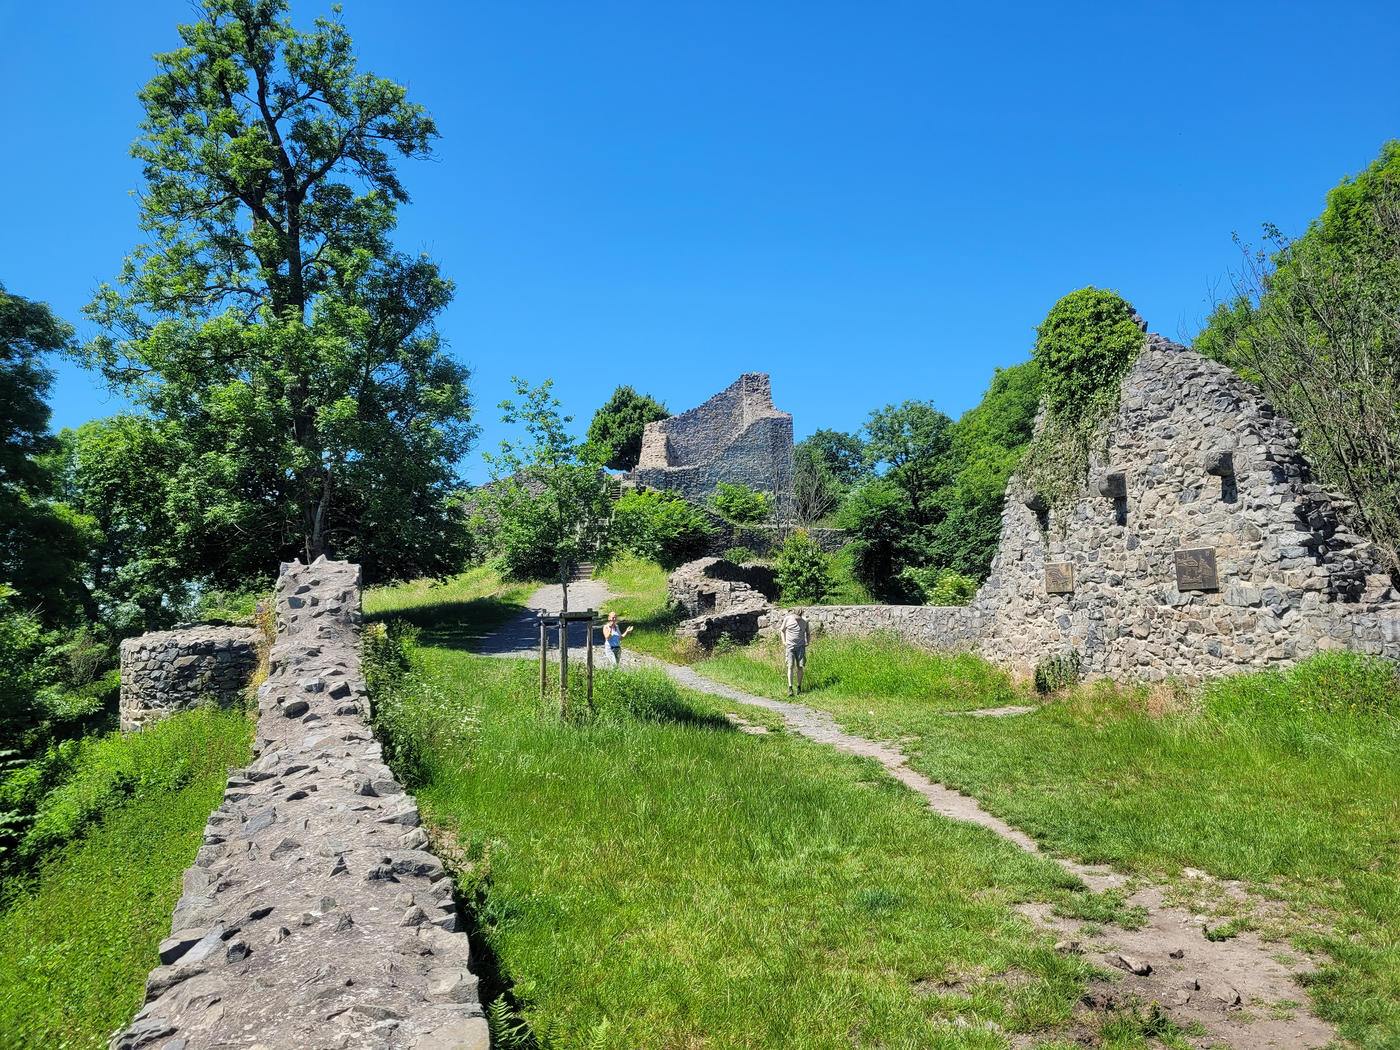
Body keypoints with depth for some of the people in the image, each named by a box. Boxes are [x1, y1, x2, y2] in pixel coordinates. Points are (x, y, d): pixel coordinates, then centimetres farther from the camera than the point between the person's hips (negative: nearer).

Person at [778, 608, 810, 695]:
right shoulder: (787, 619, -5)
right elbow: (782, 630, 11)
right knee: (790, 666, -9)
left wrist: (807, 643, 3)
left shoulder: (804, 620, -2)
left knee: (800, 667, 0)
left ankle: (799, 687, 10)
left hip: (801, 646, 1)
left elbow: (808, 633, 14)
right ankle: (790, 688, -12)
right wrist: (784, 642, 4)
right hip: (790, 646, -1)